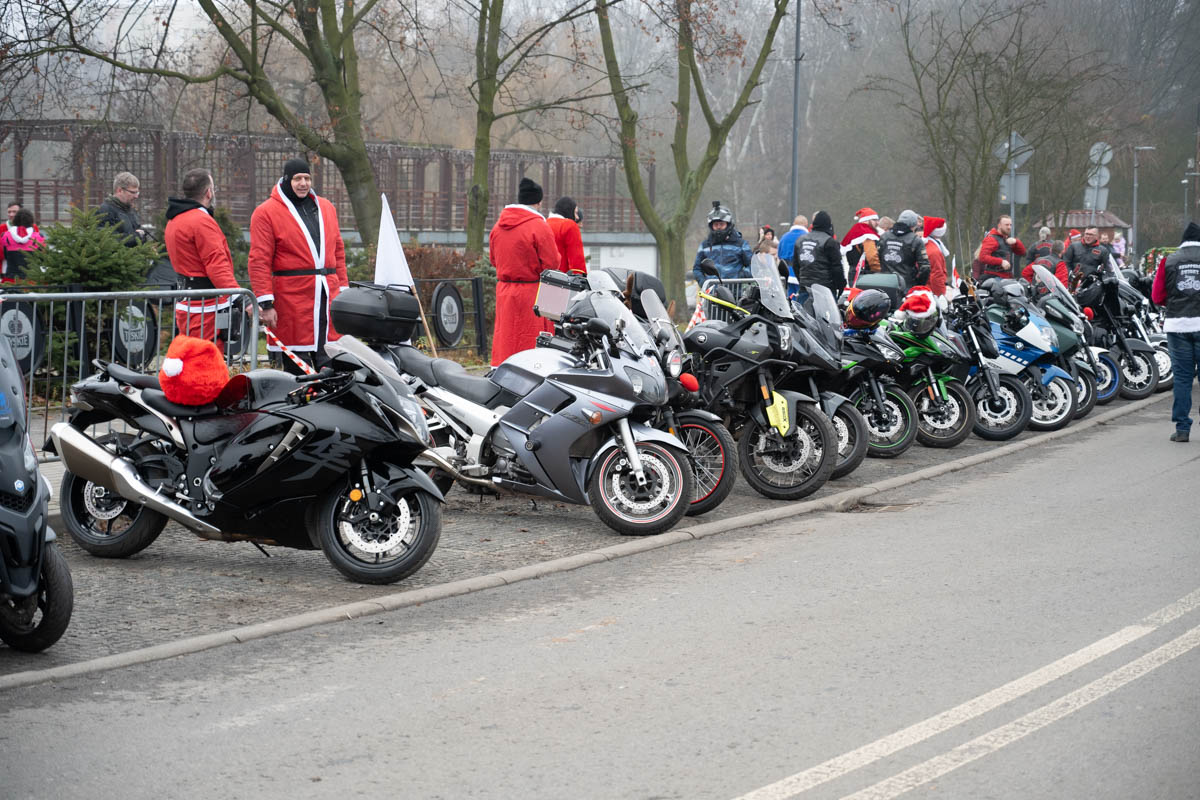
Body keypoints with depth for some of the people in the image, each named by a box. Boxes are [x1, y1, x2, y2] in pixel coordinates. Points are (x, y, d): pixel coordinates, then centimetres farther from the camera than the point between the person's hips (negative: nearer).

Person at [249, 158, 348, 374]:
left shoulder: (326, 208, 18)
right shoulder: (266, 213, 0)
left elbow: (338, 252, 22)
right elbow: (259, 262, -6)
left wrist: (343, 290, 15)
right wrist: (265, 303, -12)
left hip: (328, 297, 5)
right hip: (291, 298, -5)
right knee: (297, 367, -4)